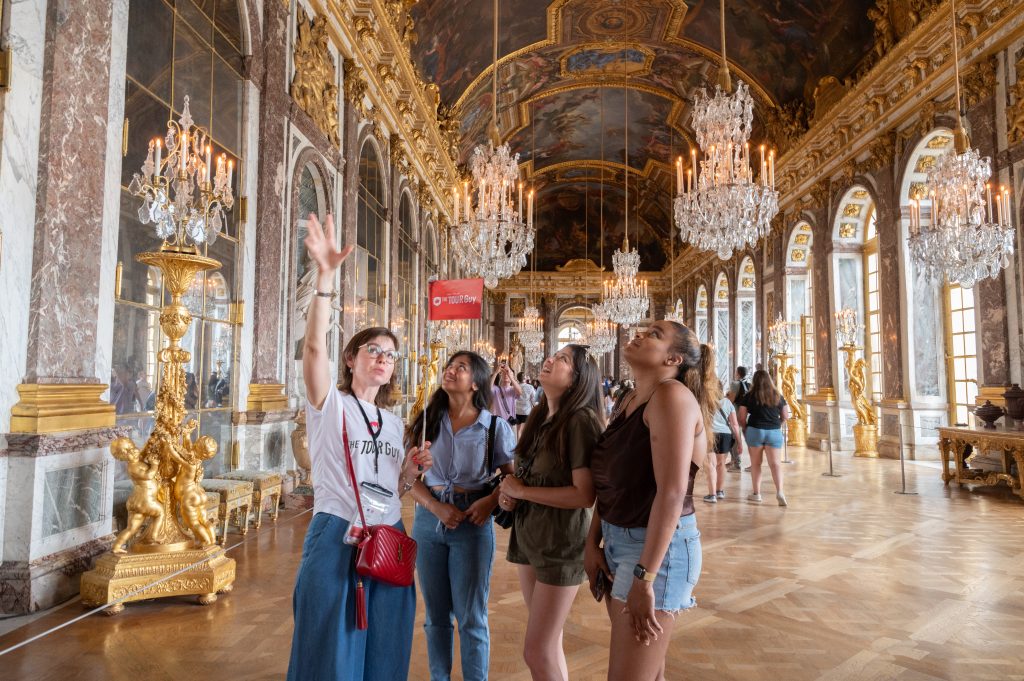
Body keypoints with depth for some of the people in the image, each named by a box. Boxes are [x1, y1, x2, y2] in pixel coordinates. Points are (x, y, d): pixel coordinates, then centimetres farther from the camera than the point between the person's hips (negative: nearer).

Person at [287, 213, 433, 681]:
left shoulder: (394, 423, 13)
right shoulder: (329, 404, -3)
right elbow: (314, 345, -21)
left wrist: (412, 467, -2)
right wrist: (326, 275, -29)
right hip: (336, 537, -5)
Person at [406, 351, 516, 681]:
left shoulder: (495, 426, -4)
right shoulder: (426, 422, 3)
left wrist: (491, 500, -17)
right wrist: (437, 507, -13)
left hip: (472, 523, -3)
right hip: (428, 520, 3)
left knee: (471, 616, 6)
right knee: (436, 613, 15)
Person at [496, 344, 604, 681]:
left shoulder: (581, 420, -19)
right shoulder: (538, 417, 7)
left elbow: (585, 494, -26)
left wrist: (521, 491, -18)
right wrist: (509, 494, -3)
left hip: (562, 542, -8)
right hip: (527, 535, 8)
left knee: (537, 652, 2)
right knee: (549, 644, 19)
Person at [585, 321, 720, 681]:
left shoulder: (672, 395, -18)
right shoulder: (630, 401, 9)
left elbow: (672, 492, -25)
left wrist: (643, 576, -25)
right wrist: (593, 542, 5)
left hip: (657, 546, -8)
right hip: (619, 541, 8)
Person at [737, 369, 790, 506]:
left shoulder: (750, 396, -1)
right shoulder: (777, 396, 5)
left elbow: (742, 418, -2)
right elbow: (785, 416, 10)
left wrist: (745, 429, 15)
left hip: (755, 431, -1)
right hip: (774, 432, 1)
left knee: (755, 463, 10)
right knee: (775, 463, 2)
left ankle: (756, 493, 16)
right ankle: (779, 491, -14)